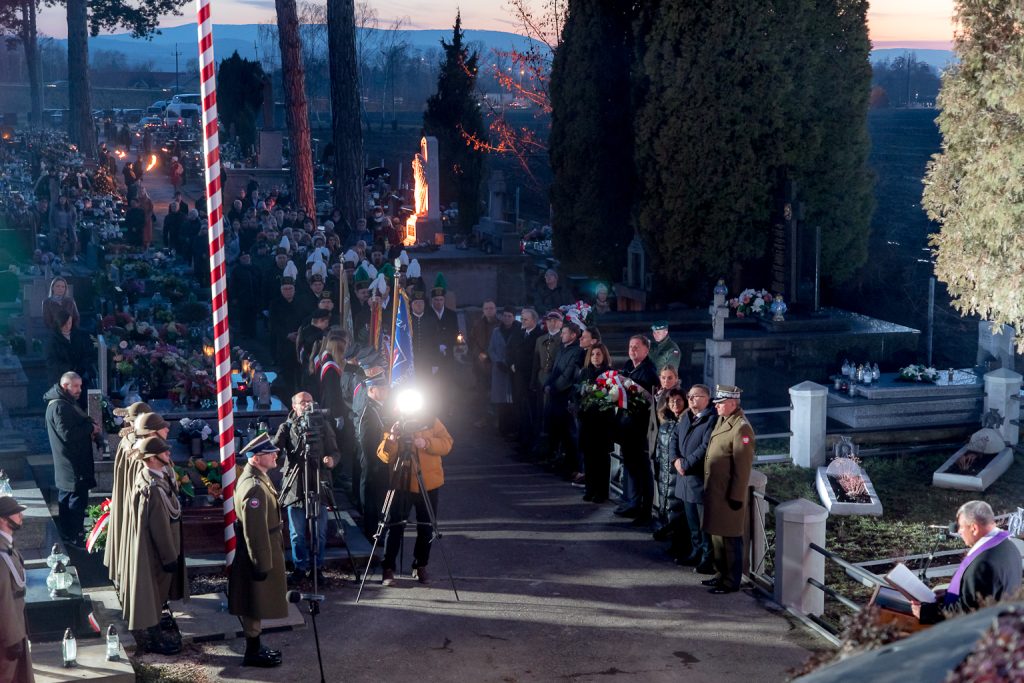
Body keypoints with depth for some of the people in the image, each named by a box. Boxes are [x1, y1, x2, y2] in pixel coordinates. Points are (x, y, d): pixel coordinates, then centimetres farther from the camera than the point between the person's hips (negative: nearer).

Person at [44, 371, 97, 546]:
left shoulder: (65, 403, 15)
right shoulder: (59, 406, -20)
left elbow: (76, 426, 21)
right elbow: (67, 433, -26)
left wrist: (90, 428, 2)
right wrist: (91, 428, -16)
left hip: (66, 464, 11)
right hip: (73, 464, -11)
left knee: (66, 497, 18)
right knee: (78, 499, -7)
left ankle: (66, 532, 28)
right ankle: (75, 537, -3)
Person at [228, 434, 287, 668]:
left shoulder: (256, 477, 6)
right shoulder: (254, 487, -27)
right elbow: (255, 532, -26)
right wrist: (262, 565, -21)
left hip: (264, 552, 10)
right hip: (258, 555, -10)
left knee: (257, 605, 20)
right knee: (256, 605, 3)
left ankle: (256, 647, 31)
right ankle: (253, 653, 15)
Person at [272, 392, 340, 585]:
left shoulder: (323, 426, 8)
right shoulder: (287, 427, 4)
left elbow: (334, 451, 7)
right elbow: (274, 449, -8)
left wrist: (332, 459, -15)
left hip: (319, 484, 1)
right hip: (294, 486, -1)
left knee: (319, 531, 5)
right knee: (297, 532, 4)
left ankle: (317, 567, 18)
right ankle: (300, 567, 17)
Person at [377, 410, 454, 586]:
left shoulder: (430, 421, 2)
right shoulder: (393, 426, 2)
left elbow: (447, 443, -5)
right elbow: (384, 455, -7)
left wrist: (427, 443, -21)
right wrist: (391, 440, -26)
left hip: (429, 484, 1)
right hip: (401, 484, -1)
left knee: (426, 527, 8)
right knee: (395, 526, -5)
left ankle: (421, 567, 21)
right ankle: (388, 569, 0)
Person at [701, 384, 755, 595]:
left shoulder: (741, 428, -19)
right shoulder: (722, 421, 11)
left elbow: (743, 466, -20)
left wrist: (737, 496, -19)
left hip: (729, 495, -9)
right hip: (715, 491, 9)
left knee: (730, 538, 0)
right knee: (717, 535, 18)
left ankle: (732, 582, 9)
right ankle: (721, 574, 30)